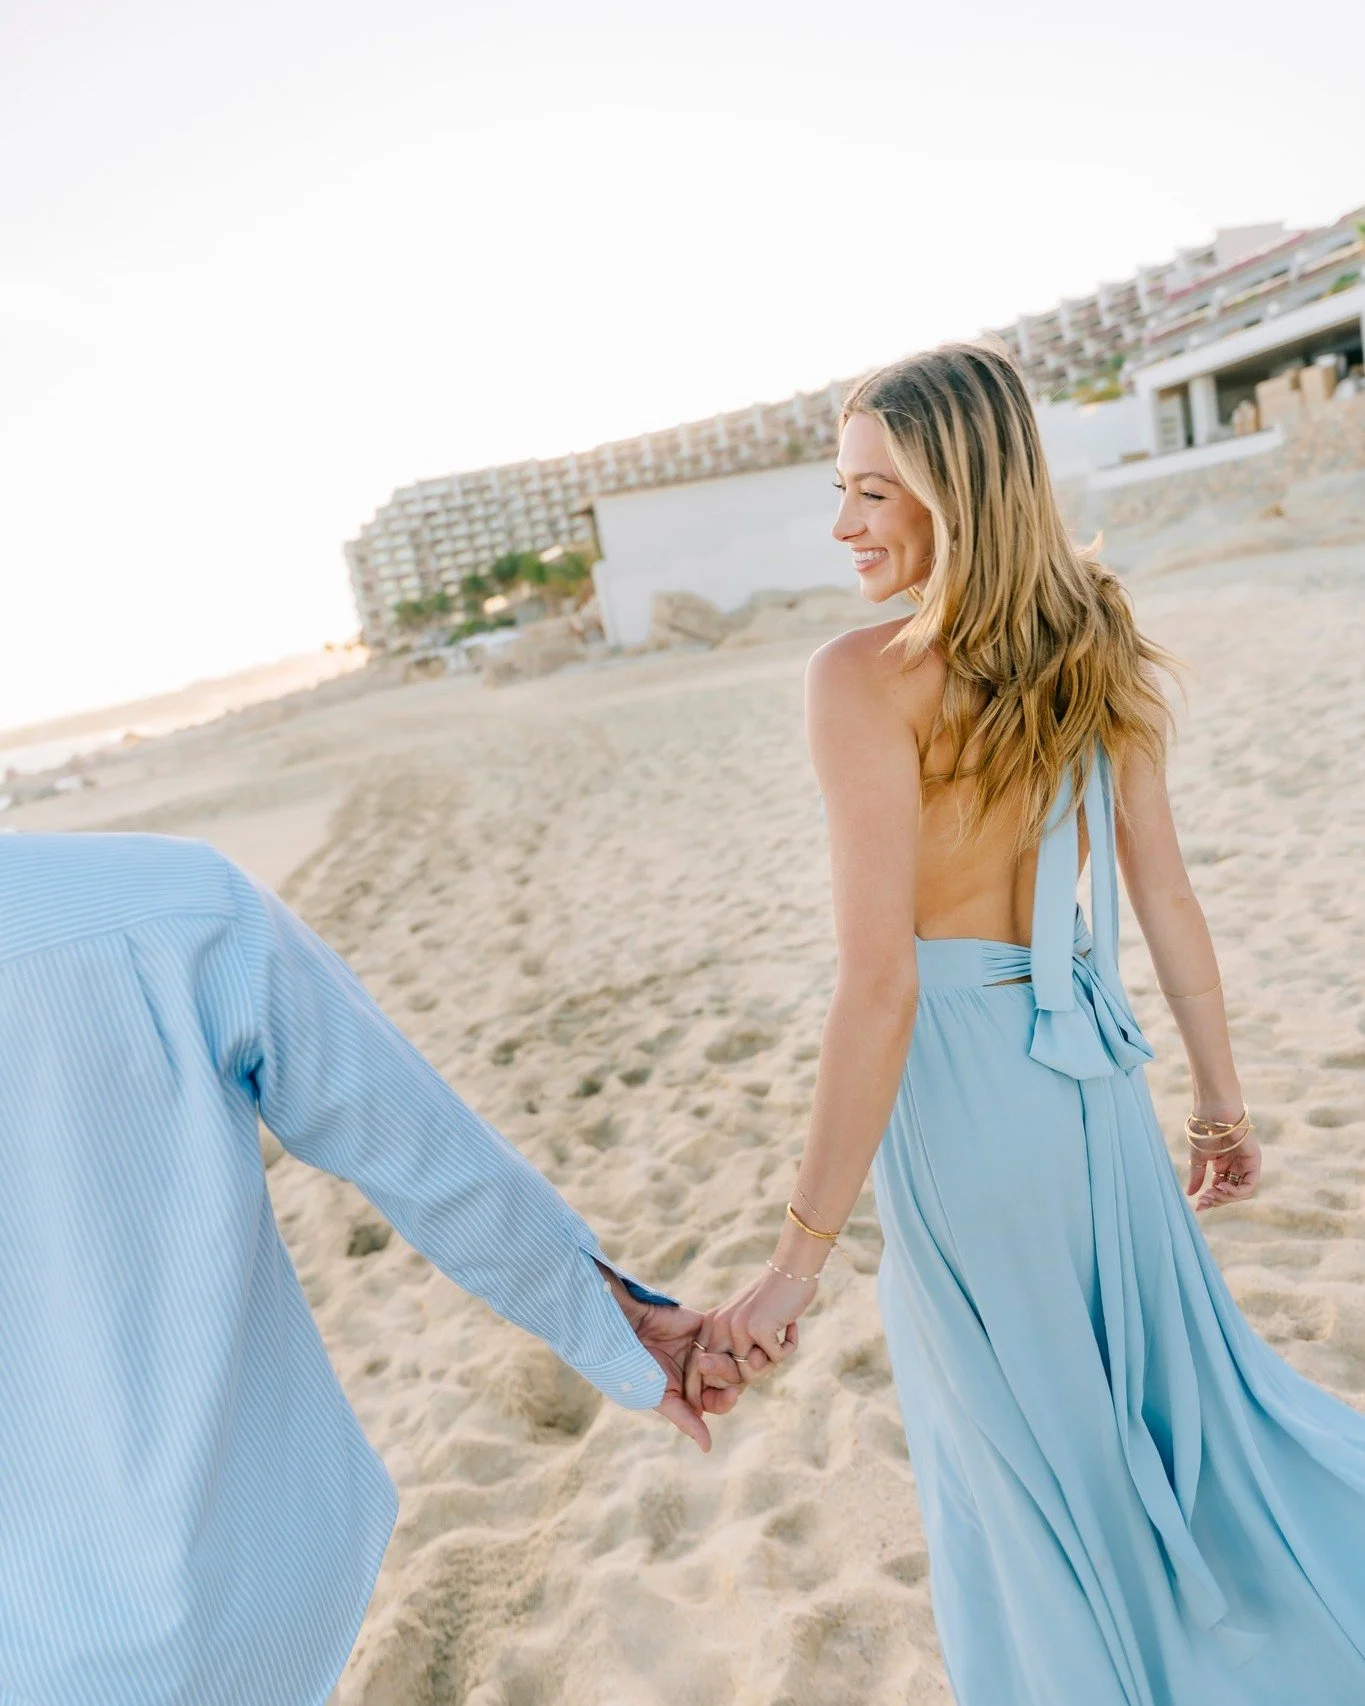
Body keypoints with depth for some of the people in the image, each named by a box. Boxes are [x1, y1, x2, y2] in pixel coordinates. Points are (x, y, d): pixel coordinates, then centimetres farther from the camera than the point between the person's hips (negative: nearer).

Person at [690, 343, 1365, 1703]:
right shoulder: (1097, 649, -1)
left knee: (1023, 1432, 17)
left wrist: (802, 1253, -20)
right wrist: (1220, 1095, 15)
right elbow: (1165, 897, 4)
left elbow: (880, 982, -25)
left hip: (957, 1071, -6)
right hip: (1087, 1061, 7)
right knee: (1160, 1360, 29)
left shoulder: (867, 677, -21)